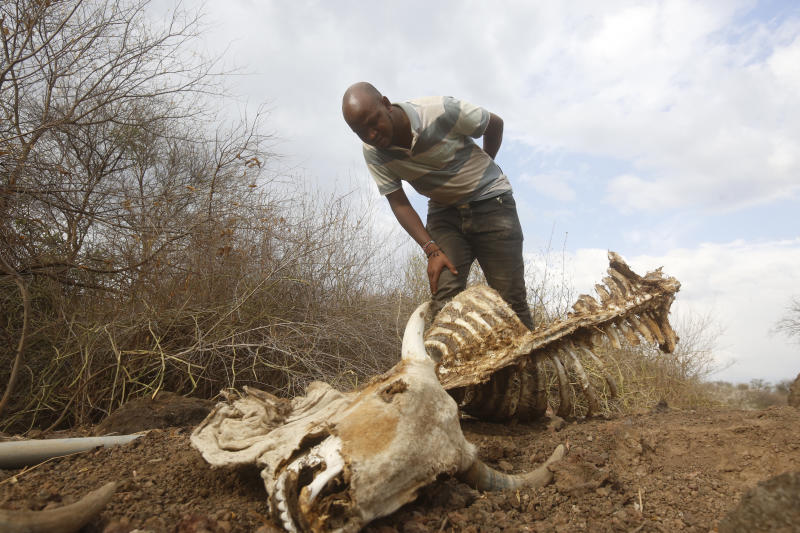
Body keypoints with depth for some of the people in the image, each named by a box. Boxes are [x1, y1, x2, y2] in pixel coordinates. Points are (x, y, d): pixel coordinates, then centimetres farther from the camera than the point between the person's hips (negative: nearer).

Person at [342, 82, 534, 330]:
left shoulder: (442, 111, -22)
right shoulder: (373, 152, -11)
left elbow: (495, 124, -4)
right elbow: (399, 203, -8)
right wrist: (432, 250, -20)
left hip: (490, 200, -2)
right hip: (444, 213, 3)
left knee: (511, 300, -7)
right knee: (445, 298, -16)